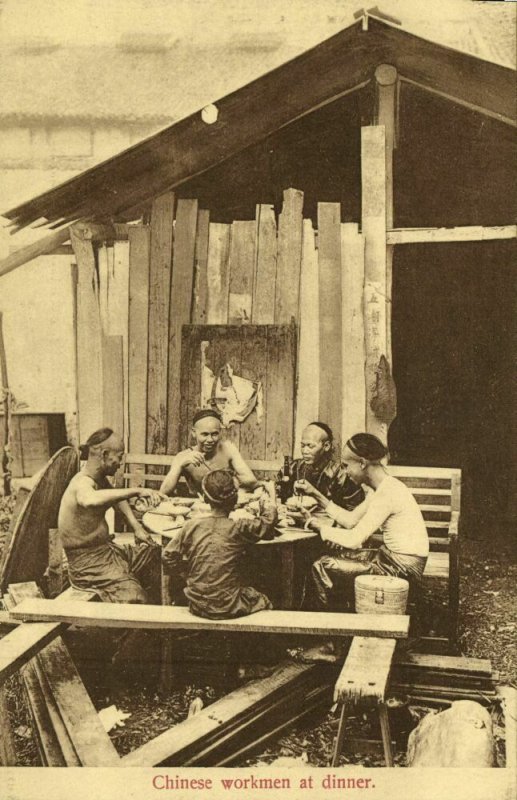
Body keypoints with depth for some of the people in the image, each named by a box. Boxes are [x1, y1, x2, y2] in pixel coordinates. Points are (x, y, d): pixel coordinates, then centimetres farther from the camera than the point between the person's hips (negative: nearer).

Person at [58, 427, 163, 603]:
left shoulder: (100, 479, 5)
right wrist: (136, 491, -50)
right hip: (87, 562, -10)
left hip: (106, 549, 10)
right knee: (133, 597, -28)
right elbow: (91, 500, -49)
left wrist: (136, 527, 15)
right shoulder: (83, 483, -23)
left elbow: (115, 497, 26)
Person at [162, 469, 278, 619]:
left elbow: (168, 557, -2)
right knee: (263, 601, 25)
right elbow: (268, 522, -4)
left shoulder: (191, 526, -8)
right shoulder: (239, 529, -15)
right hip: (229, 608, -3)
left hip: (198, 606, 3)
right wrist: (267, 504, 15)